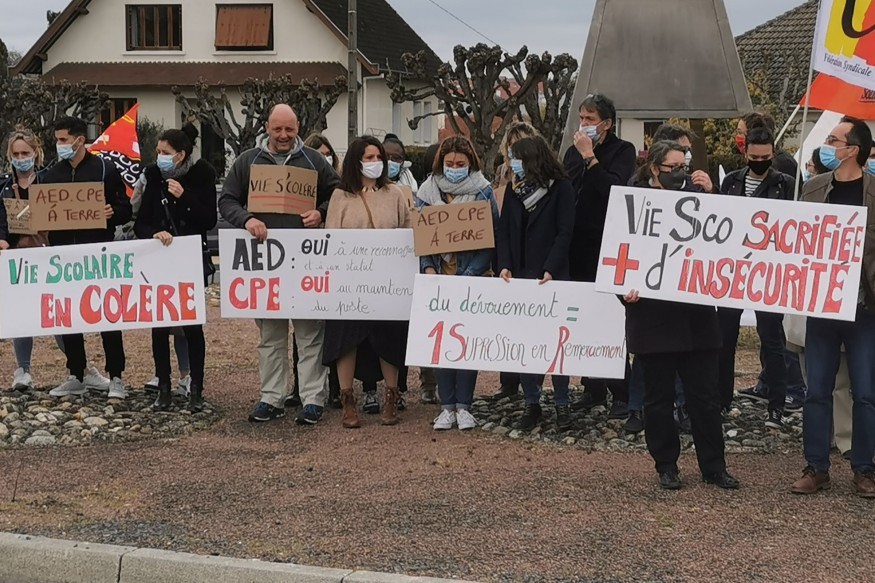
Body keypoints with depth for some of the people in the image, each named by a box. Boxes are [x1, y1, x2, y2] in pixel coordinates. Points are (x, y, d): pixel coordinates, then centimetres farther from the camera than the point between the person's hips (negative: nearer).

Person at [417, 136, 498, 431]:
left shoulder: (482, 191, -1)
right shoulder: (427, 191, 6)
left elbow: (491, 237, -5)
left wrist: (471, 273, -16)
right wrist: (428, 268, -10)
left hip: (472, 277, -2)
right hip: (439, 277, 2)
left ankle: (463, 406, 7)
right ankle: (446, 406, 8)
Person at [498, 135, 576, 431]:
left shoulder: (561, 188, -5)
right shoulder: (515, 189, 10)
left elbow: (564, 233, -10)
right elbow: (504, 230, 6)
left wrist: (550, 271, -20)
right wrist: (504, 266, -8)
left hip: (552, 277, -4)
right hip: (519, 275, 5)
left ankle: (562, 403, 11)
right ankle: (532, 403, 13)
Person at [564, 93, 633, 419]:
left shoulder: (622, 151, -1)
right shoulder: (573, 152, 13)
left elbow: (613, 188, -17)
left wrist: (589, 157, -16)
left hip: (609, 247, -5)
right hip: (579, 246, 5)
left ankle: (621, 394, -2)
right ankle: (594, 388, 17)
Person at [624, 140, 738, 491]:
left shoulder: (695, 197, 9)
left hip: (696, 314, 3)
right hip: (653, 314, -2)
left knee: (704, 393, 6)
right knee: (659, 395, 7)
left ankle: (713, 466, 15)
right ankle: (666, 465, 19)